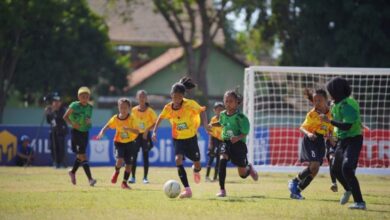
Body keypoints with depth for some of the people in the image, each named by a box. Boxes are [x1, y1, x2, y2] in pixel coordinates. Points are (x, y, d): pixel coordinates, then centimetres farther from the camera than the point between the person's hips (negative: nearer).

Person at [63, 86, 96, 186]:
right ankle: (90, 179, -17)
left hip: (85, 132, 6)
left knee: (80, 155, 15)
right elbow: (65, 116, -5)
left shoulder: (90, 107, 6)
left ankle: (73, 172, 40)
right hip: (76, 132, -6)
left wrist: (89, 121, -5)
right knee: (83, 156, -11)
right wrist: (72, 124, -20)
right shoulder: (74, 106, -10)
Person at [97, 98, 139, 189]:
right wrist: (101, 132, -18)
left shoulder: (131, 119, -14)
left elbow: (137, 132, -21)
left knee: (129, 164, -1)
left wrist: (128, 129, -38)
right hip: (119, 142, 0)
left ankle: (124, 182, 16)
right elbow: (107, 126, 1)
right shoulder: (115, 119, -8)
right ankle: (116, 172, 12)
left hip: (130, 143, 0)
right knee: (120, 159, -21)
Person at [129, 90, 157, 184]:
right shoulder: (134, 110, 1)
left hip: (146, 135, -2)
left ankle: (145, 178, 8)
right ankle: (133, 177, 4)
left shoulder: (150, 111, -7)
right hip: (136, 135, 2)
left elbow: (155, 123, -7)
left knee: (145, 156, 0)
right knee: (134, 156, -2)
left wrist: (147, 130, -17)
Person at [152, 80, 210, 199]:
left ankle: (196, 170, 50)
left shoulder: (190, 104, -17)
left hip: (191, 137, -1)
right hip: (177, 139, 1)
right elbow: (160, 118, 8)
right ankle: (187, 190, -24)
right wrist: (154, 132, 0)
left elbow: (202, 111, -6)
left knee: (197, 164, 7)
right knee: (178, 159, -24)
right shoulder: (168, 108, -10)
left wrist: (205, 124, -22)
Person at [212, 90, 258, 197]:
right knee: (222, 160, -28)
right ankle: (222, 190, -21)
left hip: (238, 144, -3)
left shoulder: (240, 117, -16)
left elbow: (245, 133, -16)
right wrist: (212, 125, 9)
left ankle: (249, 168, 48)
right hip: (226, 143, 3)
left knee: (242, 174, 7)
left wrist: (238, 137, -35)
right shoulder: (223, 115, 1)